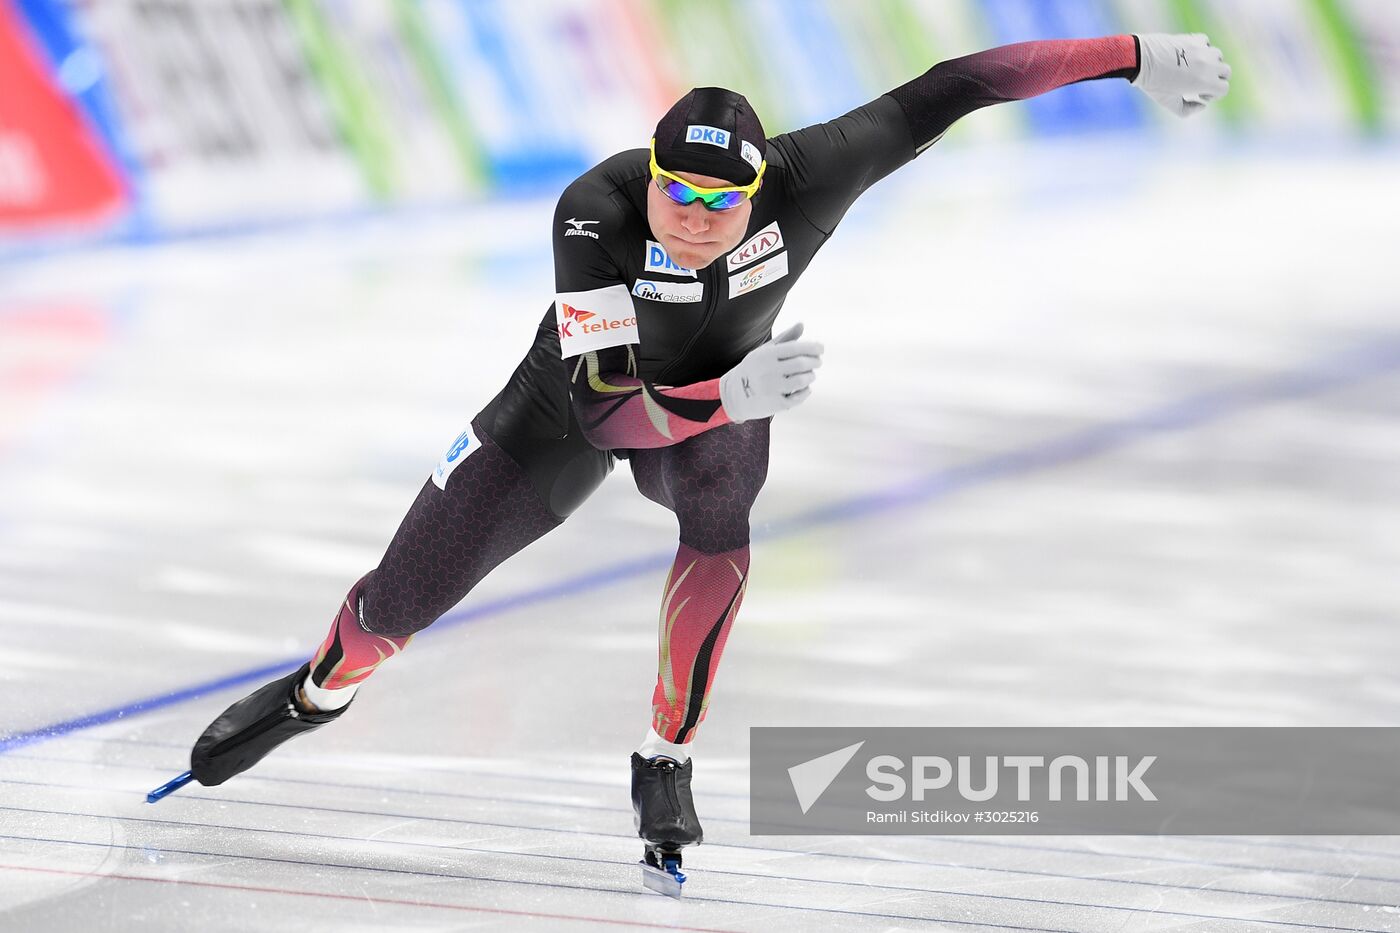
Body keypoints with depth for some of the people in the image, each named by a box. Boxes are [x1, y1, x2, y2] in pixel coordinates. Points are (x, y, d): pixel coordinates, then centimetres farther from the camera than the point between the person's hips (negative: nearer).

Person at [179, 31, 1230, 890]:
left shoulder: (803, 181, -36)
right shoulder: (595, 213, -41)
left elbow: (938, 95, -30)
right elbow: (601, 409, -44)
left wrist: (1130, 53, -29)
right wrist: (727, 398, -60)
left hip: (725, 397, 2)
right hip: (578, 400, -2)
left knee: (721, 520, -31)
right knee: (401, 602, 6)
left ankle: (666, 764, -11)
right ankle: (318, 692, 42)